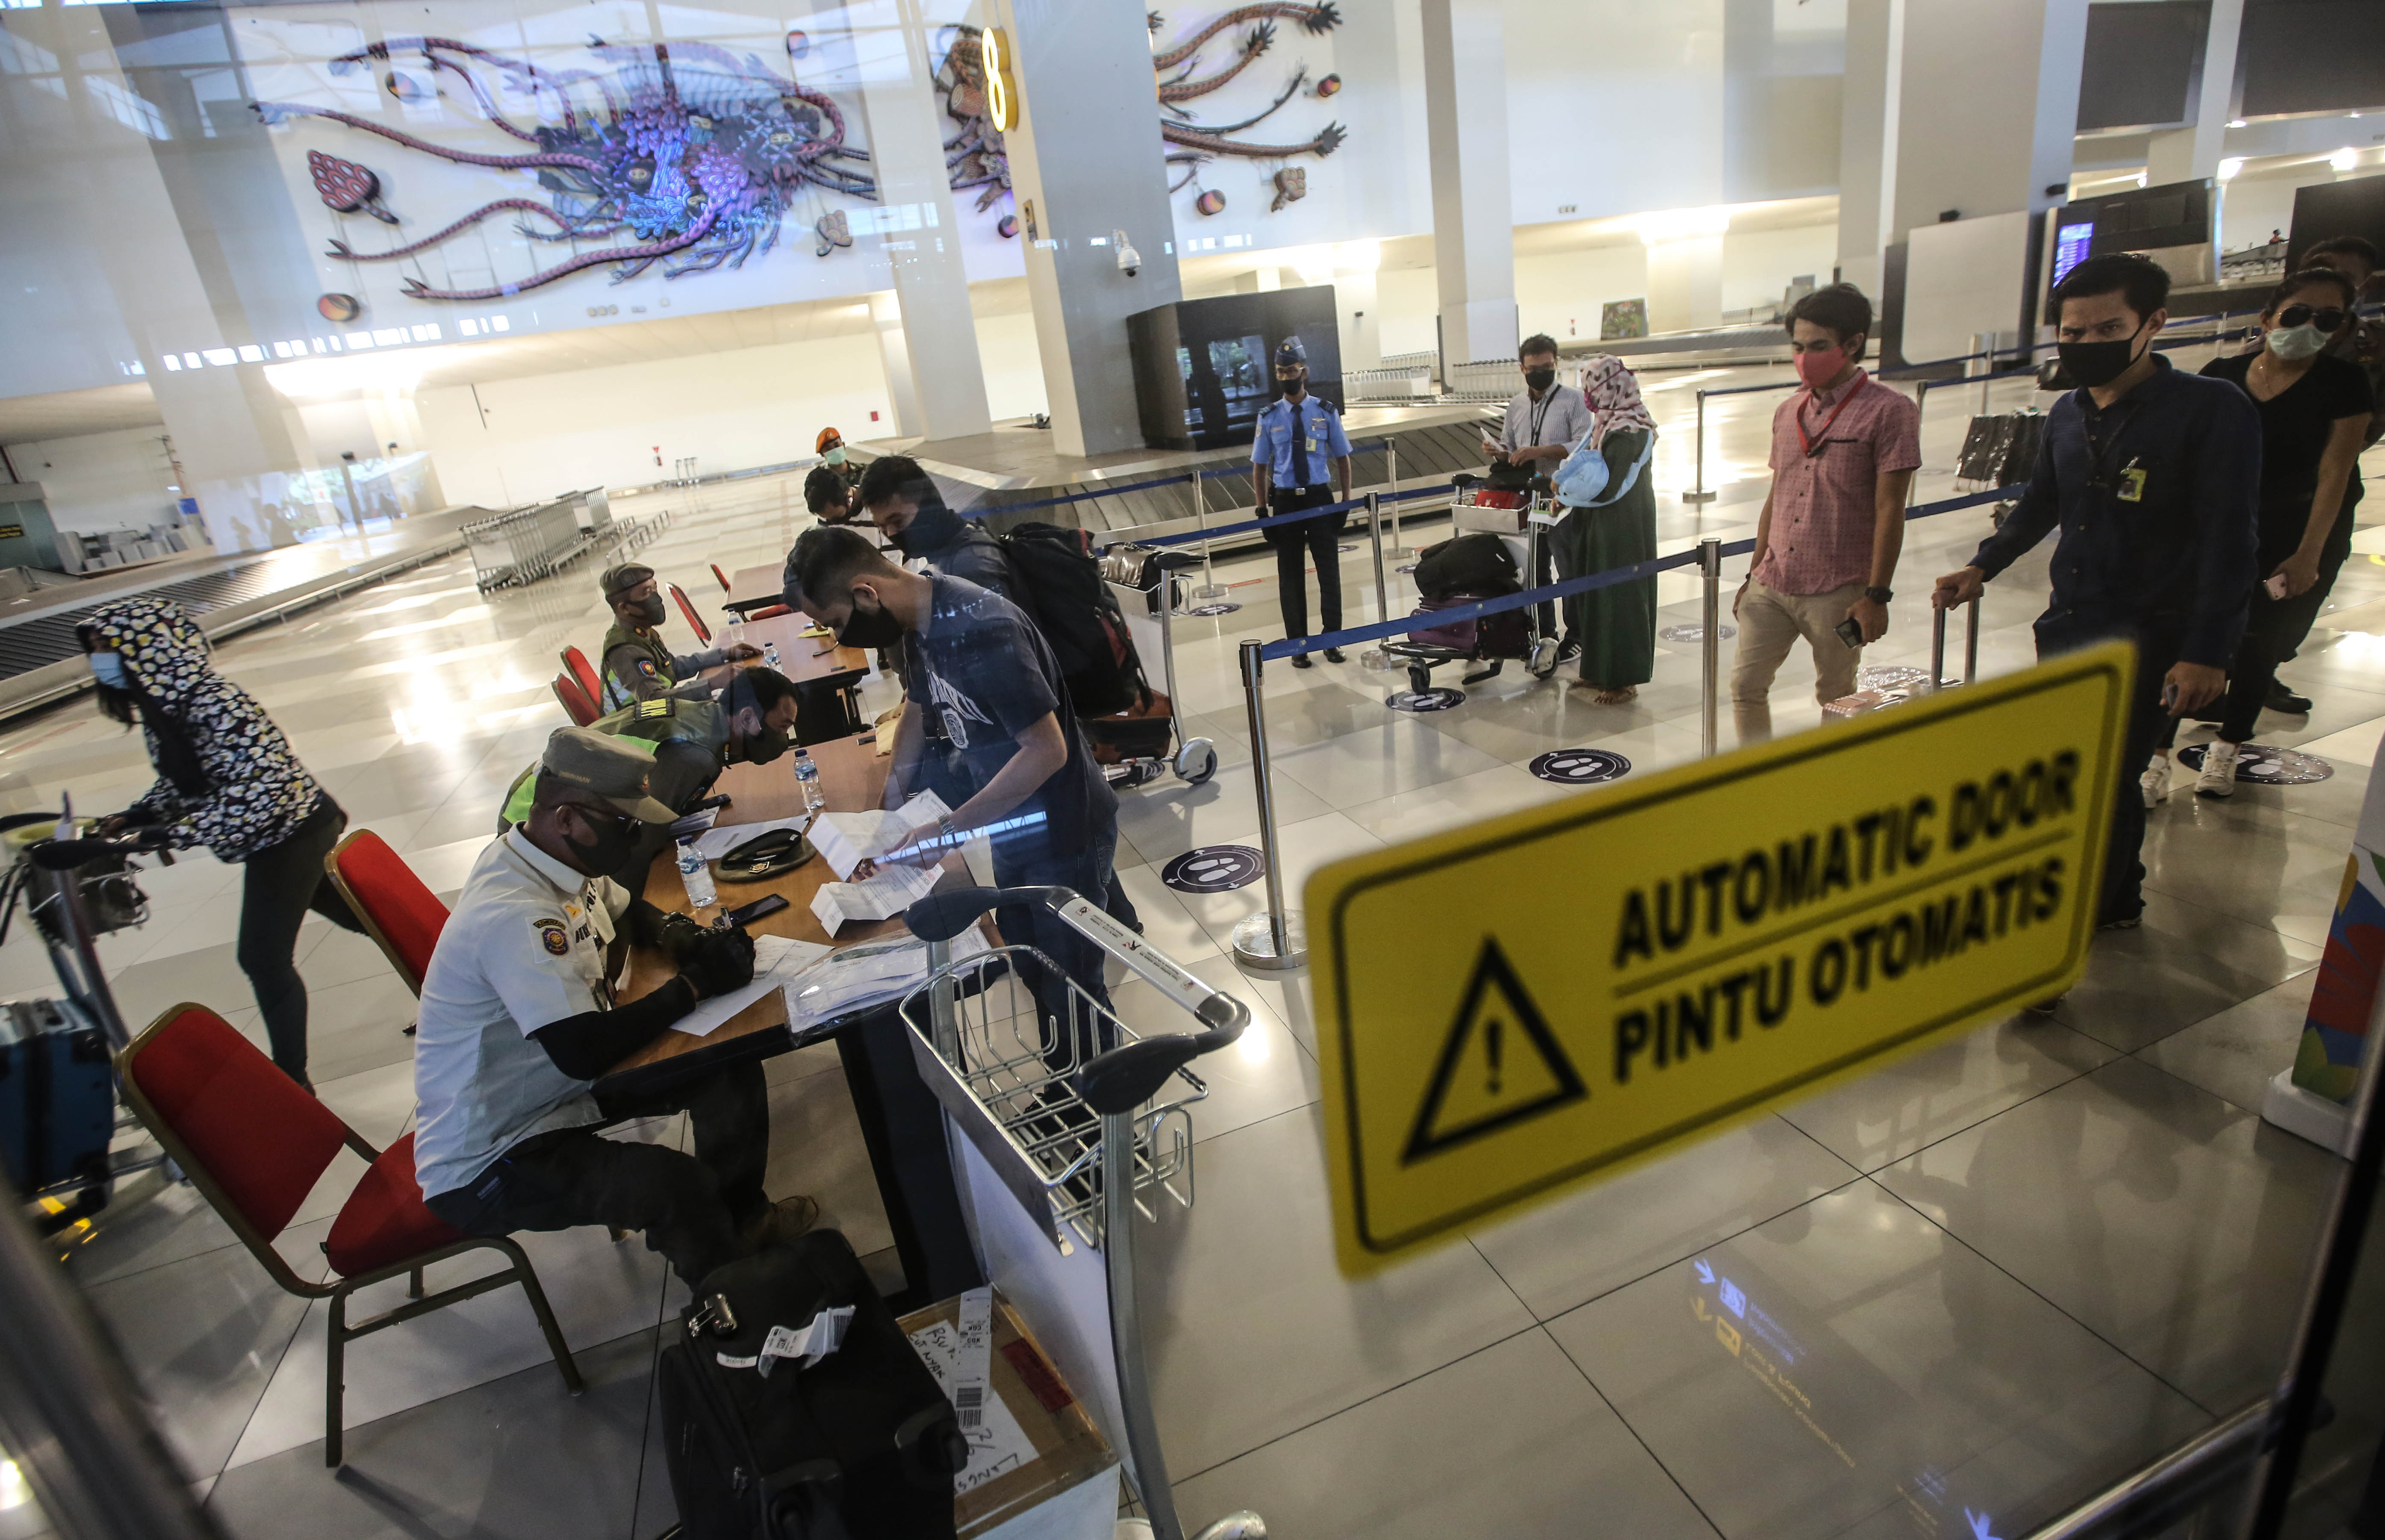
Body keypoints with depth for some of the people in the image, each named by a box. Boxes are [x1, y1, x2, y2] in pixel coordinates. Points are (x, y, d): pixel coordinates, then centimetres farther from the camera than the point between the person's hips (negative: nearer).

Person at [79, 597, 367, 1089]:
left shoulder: (214, 705, -26)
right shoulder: (159, 707, 2)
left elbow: (261, 791, -32)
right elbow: (182, 781, 13)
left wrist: (177, 834, -30)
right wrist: (132, 817, -2)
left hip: (291, 831, -9)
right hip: (272, 841, 9)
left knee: (263, 957, -5)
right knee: (355, 915, 18)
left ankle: (291, 1084, 6)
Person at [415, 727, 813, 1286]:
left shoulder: (549, 857, -2)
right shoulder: (513, 915, -31)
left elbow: (628, 911, 18)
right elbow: (582, 1051, -35)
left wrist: (676, 931, -5)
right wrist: (696, 983, -25)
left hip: (559, 1085, 10)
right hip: (486, 1163, -9)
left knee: (731, 1068, 3)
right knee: (677, 1186, -29)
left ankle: (741, 1218, 25)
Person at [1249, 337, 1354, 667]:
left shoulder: (1326, 412, 0)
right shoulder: (1269, 417, 0)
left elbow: (1342, 459, 6)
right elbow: (1260, 467, 4)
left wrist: (1346, 502, 0)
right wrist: (1262, 511, -3)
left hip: (1320, 498, 0)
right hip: (1285, 501, 0)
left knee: (1329, 571, 5)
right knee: (1290, 576, 6)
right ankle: (1298, 647, 18)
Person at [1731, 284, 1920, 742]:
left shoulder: (1889, 411, -7)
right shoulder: (1789, 412, 11)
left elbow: (1889, 510, -10)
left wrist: (1876, 595, -13)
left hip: (1838, 593, -5)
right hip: (1772, 585, 5)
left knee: (1836, 702, 7)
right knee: (1745, 686, 5)